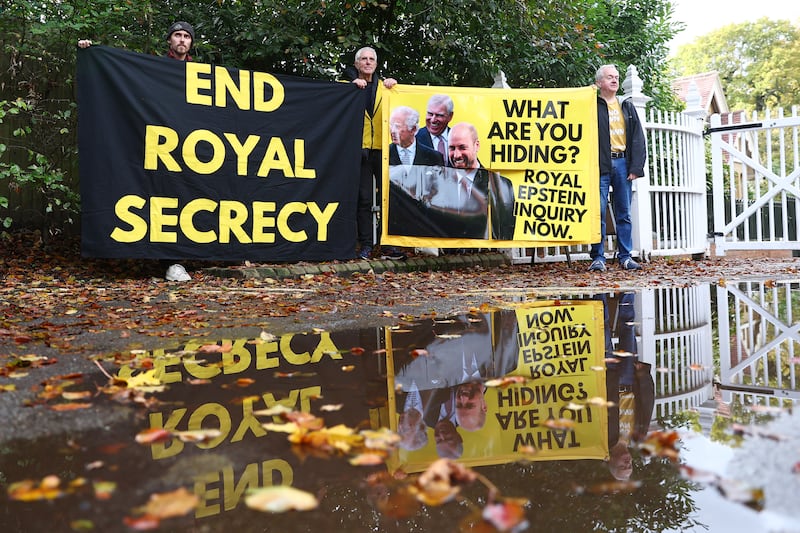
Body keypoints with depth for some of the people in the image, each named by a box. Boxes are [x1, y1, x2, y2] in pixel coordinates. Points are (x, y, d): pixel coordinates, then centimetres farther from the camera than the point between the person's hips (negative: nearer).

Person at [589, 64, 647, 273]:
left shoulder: (627, 107, 17)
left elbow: (638, 138, 12)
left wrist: (636, 167, 1)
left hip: (623, 164, 4)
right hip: (601, 165, -4)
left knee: (624, 214, 6)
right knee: (598, 213, -5)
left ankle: (625, 256, 12)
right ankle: (598, 257, 1)